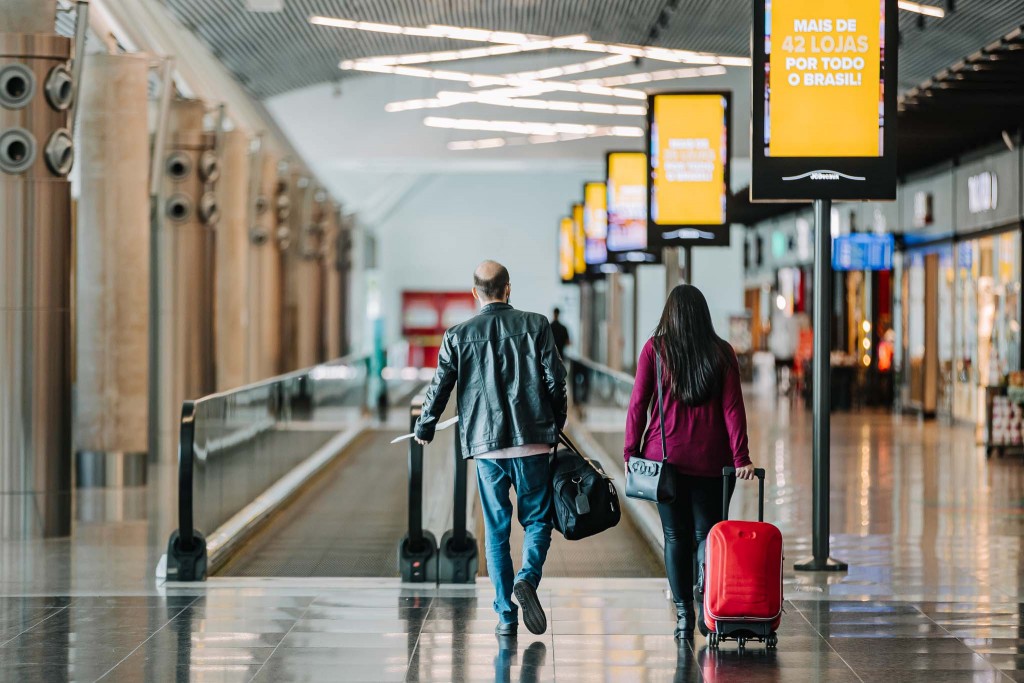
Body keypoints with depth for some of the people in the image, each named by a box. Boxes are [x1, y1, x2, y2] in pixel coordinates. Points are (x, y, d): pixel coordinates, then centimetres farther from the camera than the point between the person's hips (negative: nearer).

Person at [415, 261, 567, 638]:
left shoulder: (458, 336, 1)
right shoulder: (536, 326, 0)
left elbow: (439, 388, 6)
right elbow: (556, 380, -1)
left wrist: (424, 430, 23)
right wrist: (557, 424, 16)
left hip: (486, 444, 1)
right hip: (532, 442, -1)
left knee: (496, 531, 8)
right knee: (537, 520, 11)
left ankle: (505, 616, 6)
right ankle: (528, 578, -17)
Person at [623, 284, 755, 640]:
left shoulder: (655, 348, -1)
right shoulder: (721, 352, 1)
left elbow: (638, 402, -4)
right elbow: (733, 407, -4)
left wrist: (631, 450, 2)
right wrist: (740, 458, -5)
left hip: (665, 454, 0)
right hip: (710, 459, 0)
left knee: (676, 535, 7)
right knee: (706, 531, 9)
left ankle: (684, 613, 4)